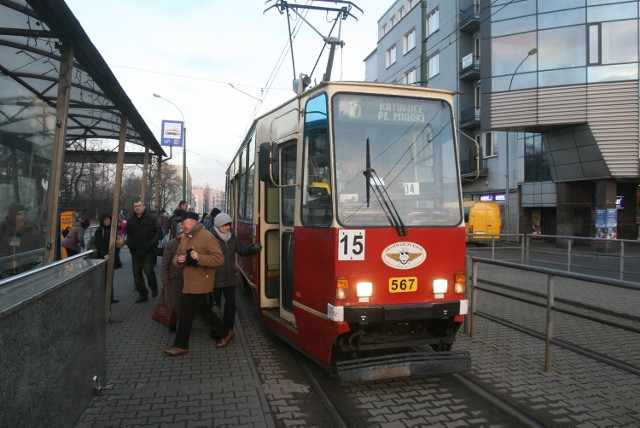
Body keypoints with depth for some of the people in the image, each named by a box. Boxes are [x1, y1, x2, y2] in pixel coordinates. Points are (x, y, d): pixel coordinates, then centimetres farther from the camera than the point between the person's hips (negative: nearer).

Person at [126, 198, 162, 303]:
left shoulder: (151, 218, -4)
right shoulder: (131, 220, 11)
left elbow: (159, 232, -4)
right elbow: (128, 234, 24)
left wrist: (153, 243, -13)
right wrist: (129, 243, 9)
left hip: (148, 251, -5)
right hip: (135, 251, 5)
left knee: (148, 271, -10)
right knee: (137, 274, 6)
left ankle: (154, 288, 18)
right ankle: (143, 294, 18)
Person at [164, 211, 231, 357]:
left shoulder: (207, 237, -16)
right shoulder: (185, 238, 11)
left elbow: (219, 258, -21)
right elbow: (176, 257, 15)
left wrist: (199, 257, -30)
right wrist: (179, 260, -9)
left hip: (199, 283, -9)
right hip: (190, 282, 9)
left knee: (186, 314, 0)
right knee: (203, 310, 17)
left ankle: (180, 346, 16)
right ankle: (225, 333, 31)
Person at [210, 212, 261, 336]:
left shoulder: (232, 237, 6)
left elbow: (242, 250, 11)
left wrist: (253, 248, -8)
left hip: (230, 278, 6)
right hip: (215, 279, -6)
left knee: (231, 304, 14)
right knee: (216, 306, 8)